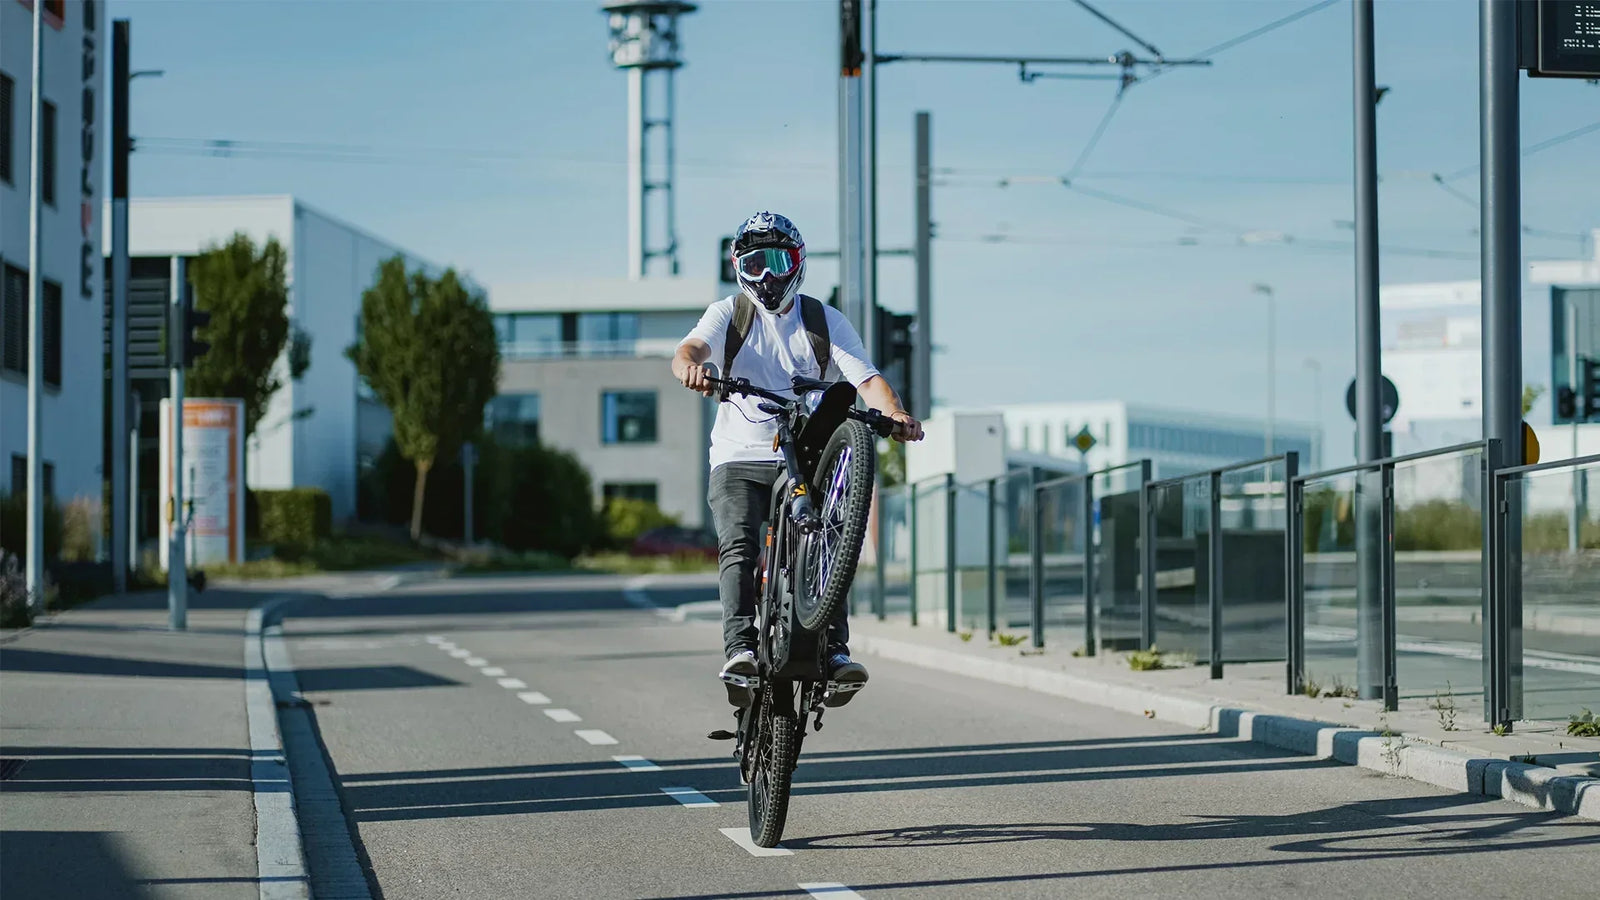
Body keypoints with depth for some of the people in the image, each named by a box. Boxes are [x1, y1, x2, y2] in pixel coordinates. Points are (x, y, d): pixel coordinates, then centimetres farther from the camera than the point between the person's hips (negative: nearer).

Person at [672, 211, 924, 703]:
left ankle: (835, 650, -24)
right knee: (739, 546, -23)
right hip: (740, 460, 0)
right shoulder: (728, 314, 7)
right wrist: (689, 366, -40)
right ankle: (740, 648, -31)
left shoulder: (826, 322, 8)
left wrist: (895, 413, -26)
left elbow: (866, 378, -4)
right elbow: (690, 349, -13)